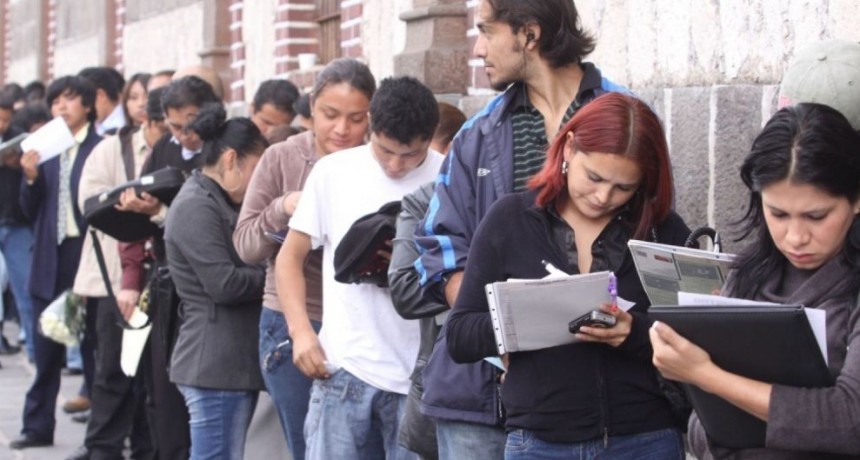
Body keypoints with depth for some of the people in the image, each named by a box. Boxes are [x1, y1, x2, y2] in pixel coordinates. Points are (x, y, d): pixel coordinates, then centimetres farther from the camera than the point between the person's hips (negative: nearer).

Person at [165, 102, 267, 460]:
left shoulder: (220, 203, 20)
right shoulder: (196, 207, -13)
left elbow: (243, 263, 18)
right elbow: (224, 283, -20)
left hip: (236, 360, 10)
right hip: (215, 363, -10)